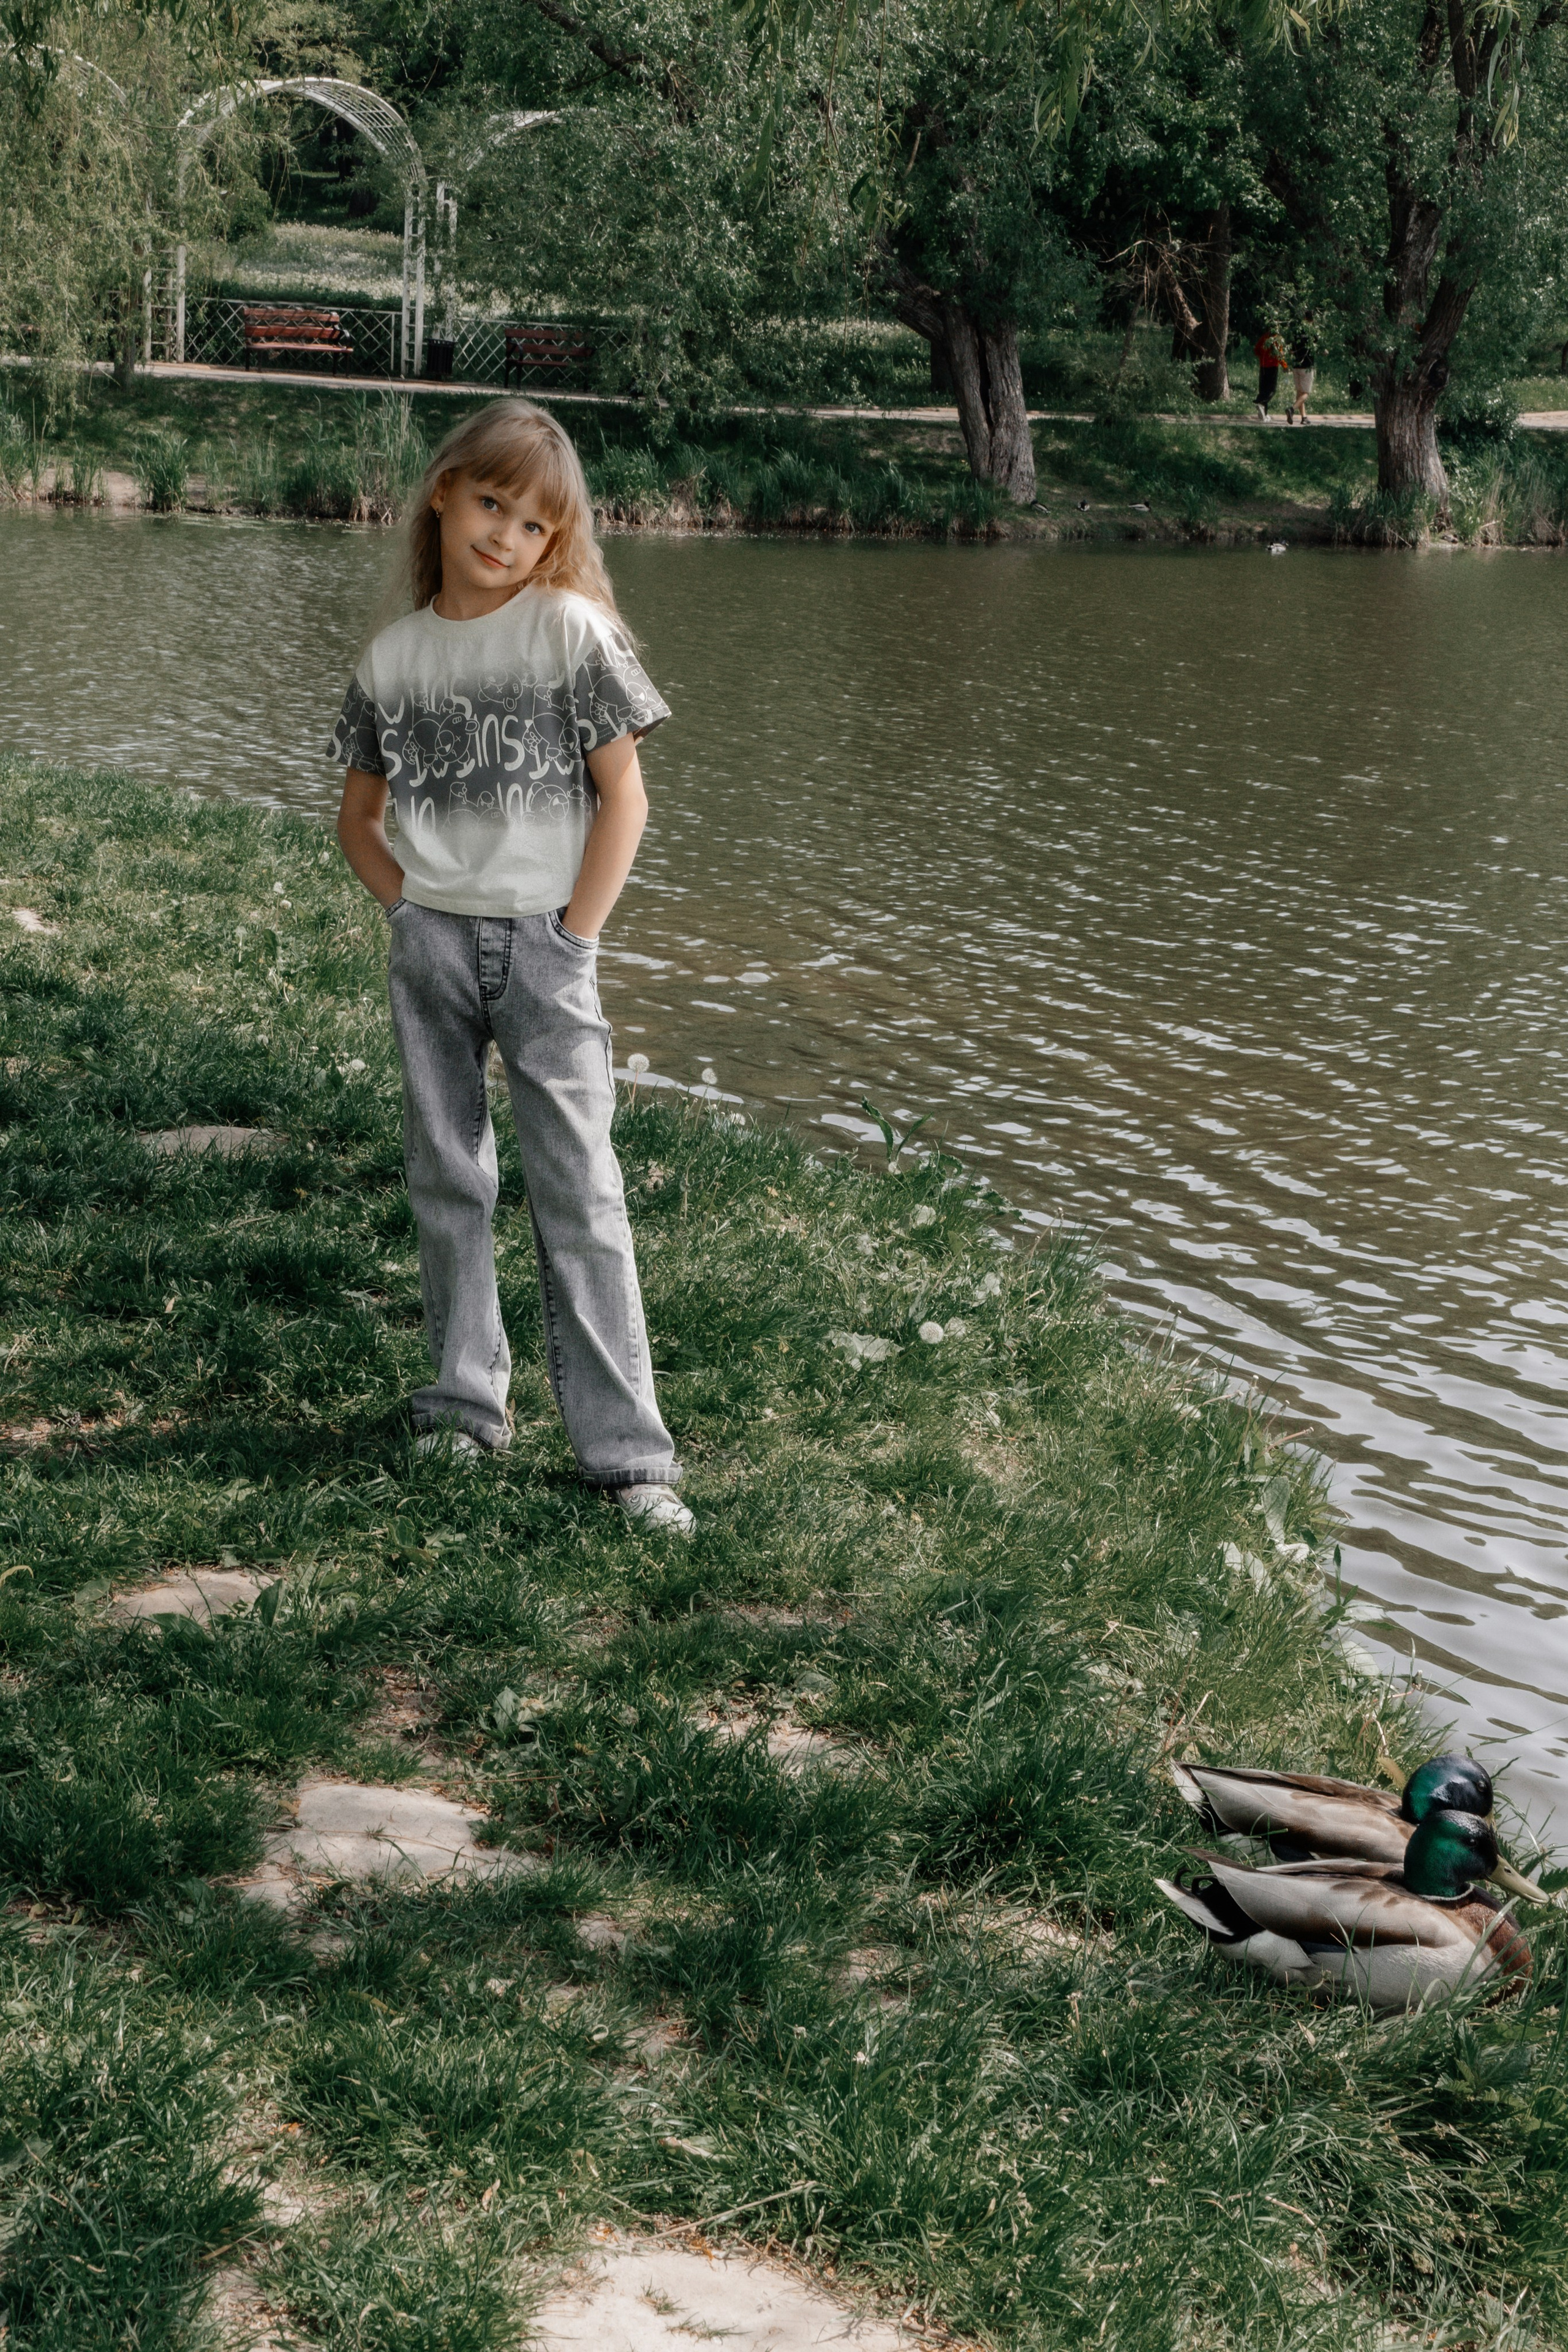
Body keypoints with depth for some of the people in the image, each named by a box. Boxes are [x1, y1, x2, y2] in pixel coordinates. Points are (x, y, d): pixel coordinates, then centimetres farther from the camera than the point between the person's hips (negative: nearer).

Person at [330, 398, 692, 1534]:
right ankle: (467, 1407, 24)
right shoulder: (397, 655, 6)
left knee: (580, 1193, -5)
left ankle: (627, 1450, -3)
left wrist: (575, 934, -10)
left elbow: (624, 799, -5)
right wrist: (405, 906, 2)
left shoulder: (571, 630, -4)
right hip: (430, 943, 4)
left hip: (542, 943, -4)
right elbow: (357, 812, 17)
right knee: (447, 1182, 10)